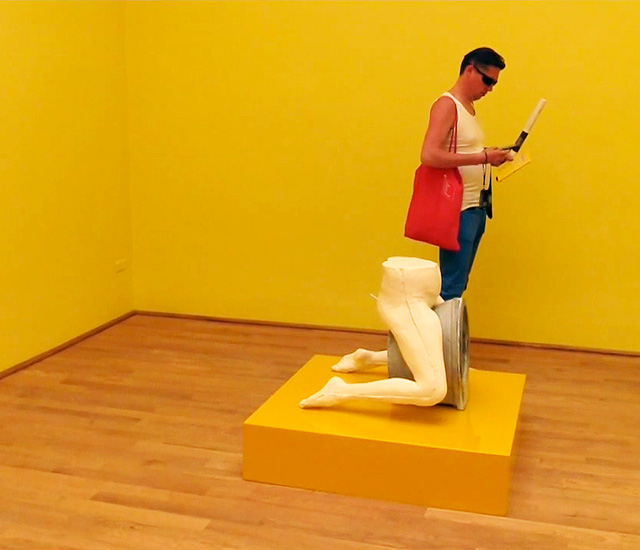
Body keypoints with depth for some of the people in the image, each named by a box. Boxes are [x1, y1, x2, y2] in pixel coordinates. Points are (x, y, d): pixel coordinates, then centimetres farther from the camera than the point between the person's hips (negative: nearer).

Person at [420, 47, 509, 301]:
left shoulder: (469, 106, 17)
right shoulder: (447, 105, -11)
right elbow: (429, 155, -24)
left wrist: (491, 157, 5)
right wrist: (483, 157, -22)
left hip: (476, 207, 9)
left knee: (459, 283, 10)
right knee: (451, 286, -8)